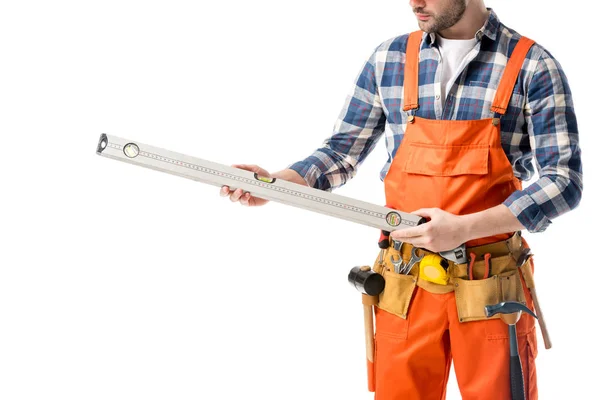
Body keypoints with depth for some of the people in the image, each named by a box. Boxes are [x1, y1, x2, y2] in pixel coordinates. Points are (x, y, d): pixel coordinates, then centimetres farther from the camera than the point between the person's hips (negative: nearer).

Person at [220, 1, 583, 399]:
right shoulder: (389, 58, 5)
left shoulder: (533, 67, -6)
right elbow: (343, 152, 10)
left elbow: (564, 181, -9)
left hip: (490, 291, -2)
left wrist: (463, 228, -20)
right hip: (405, 290, 2)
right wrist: (276, 182, -8)